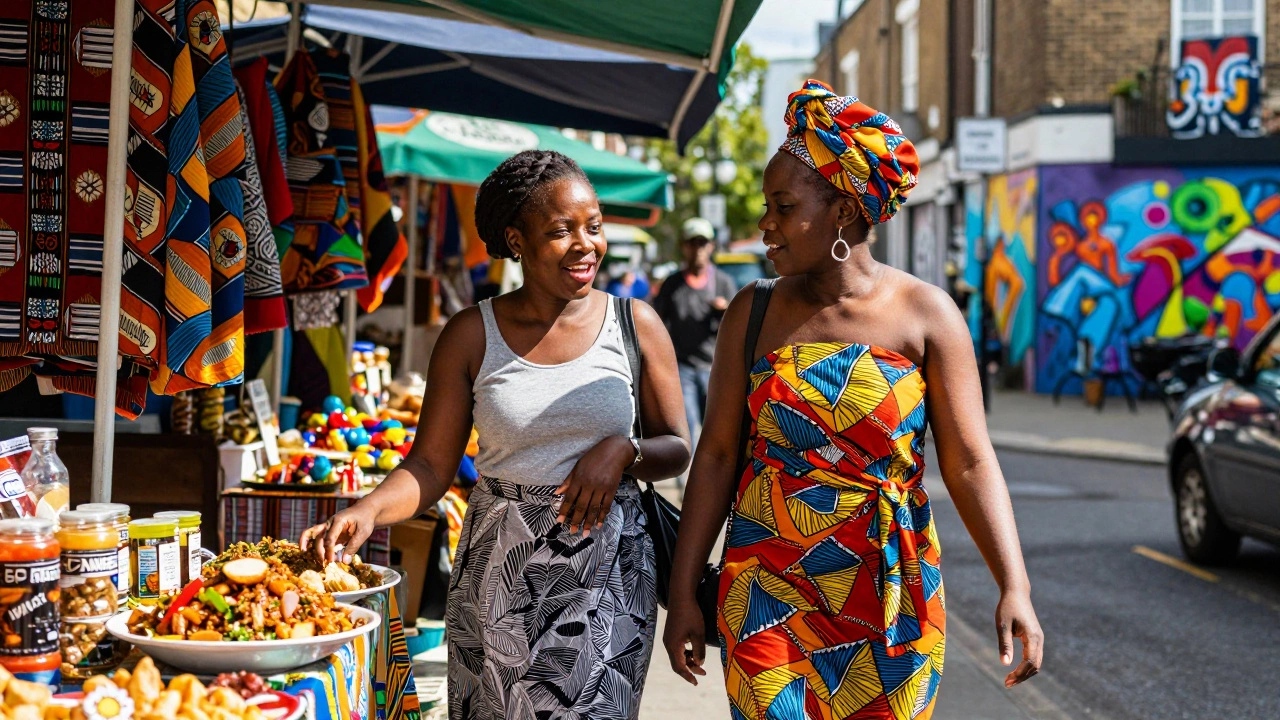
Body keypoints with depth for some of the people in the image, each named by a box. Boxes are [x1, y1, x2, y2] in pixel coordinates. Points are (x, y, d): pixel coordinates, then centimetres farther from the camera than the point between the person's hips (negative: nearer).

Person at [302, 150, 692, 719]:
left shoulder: (636, 325, 1)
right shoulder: (472, 336, 0)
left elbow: (676, 450, 8)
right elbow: (431, 465, -2)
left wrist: (623, 449, -13)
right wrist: (368, 511, -21)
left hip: (607, 570, 0)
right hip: (499, 574, 0)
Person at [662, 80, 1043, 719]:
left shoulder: (926, 314, -4)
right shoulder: (755, 312, 2)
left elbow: (970, 463, -6)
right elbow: (717, 453, 4)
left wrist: (1014, 588, -16)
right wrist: (683, 594, 3)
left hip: (890, 595, -1)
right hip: (768, 593, 1)